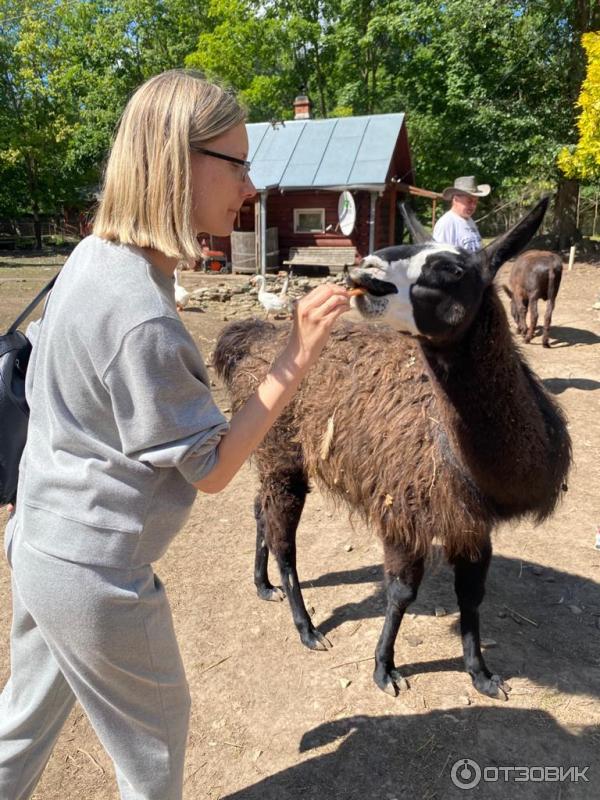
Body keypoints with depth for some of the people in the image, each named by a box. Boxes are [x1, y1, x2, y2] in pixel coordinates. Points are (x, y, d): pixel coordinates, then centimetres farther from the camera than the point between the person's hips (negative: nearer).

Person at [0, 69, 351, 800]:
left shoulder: (92, 254, -2)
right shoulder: (142, 320, -31)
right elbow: (211, 471, -20)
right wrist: (299, 356, -23)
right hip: (93, 575, -8)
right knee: (154, 730, 20)